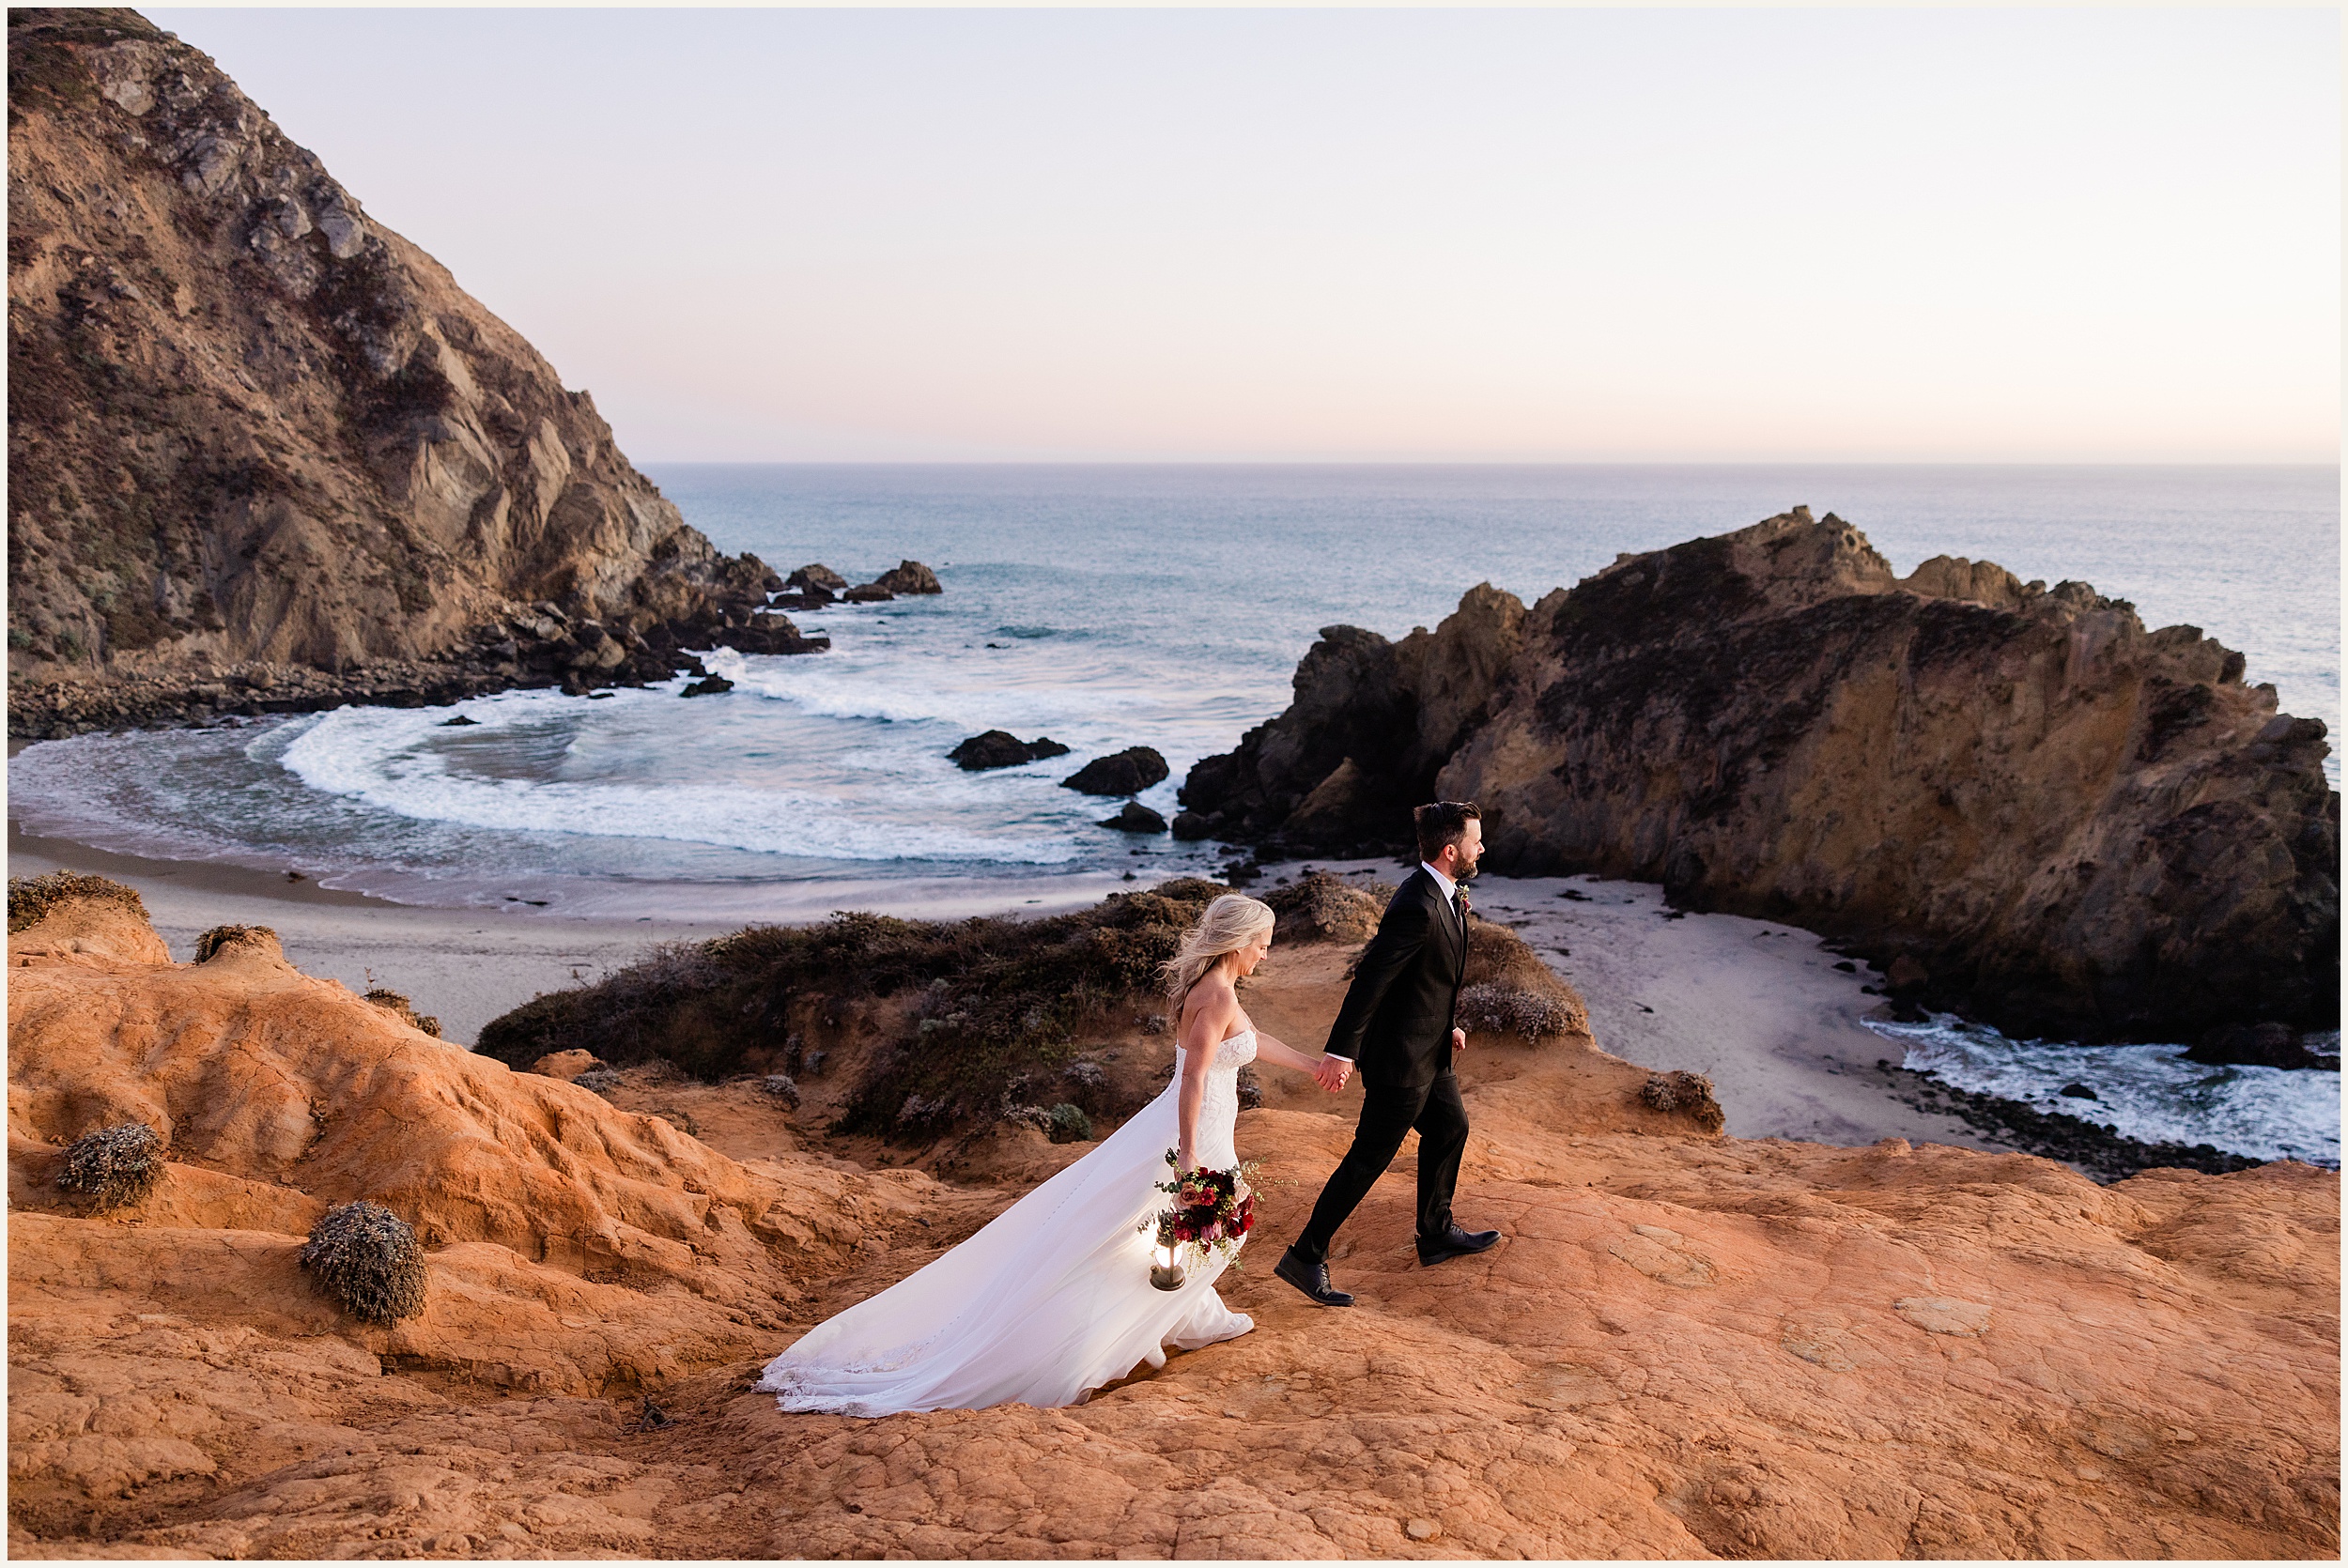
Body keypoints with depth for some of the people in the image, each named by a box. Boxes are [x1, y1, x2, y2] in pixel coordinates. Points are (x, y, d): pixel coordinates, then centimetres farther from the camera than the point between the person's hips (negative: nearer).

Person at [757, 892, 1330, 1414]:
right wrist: (1189, 1161, -27)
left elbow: (1249, 1040, 28)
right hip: (1195, 1135, -10)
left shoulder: (1209, 985, 11)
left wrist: (1313, 1063, 39)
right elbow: (1194, 1080, -26)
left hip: (1178, 1131, 10)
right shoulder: (1219, 994, -20)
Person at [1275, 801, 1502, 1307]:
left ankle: (1437, 1233, 41)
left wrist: (1446, 1024, 24)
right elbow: (1369, 979, -28)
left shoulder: (1445, 895, 4)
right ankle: (1305, 1257, 7)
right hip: (1401, 1057, -10)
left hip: (1428, 1051, 10)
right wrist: (1340, 1052, -28)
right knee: (1371, 1156, -1)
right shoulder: (1417, 907, -28)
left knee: (1450, 1128, 24)